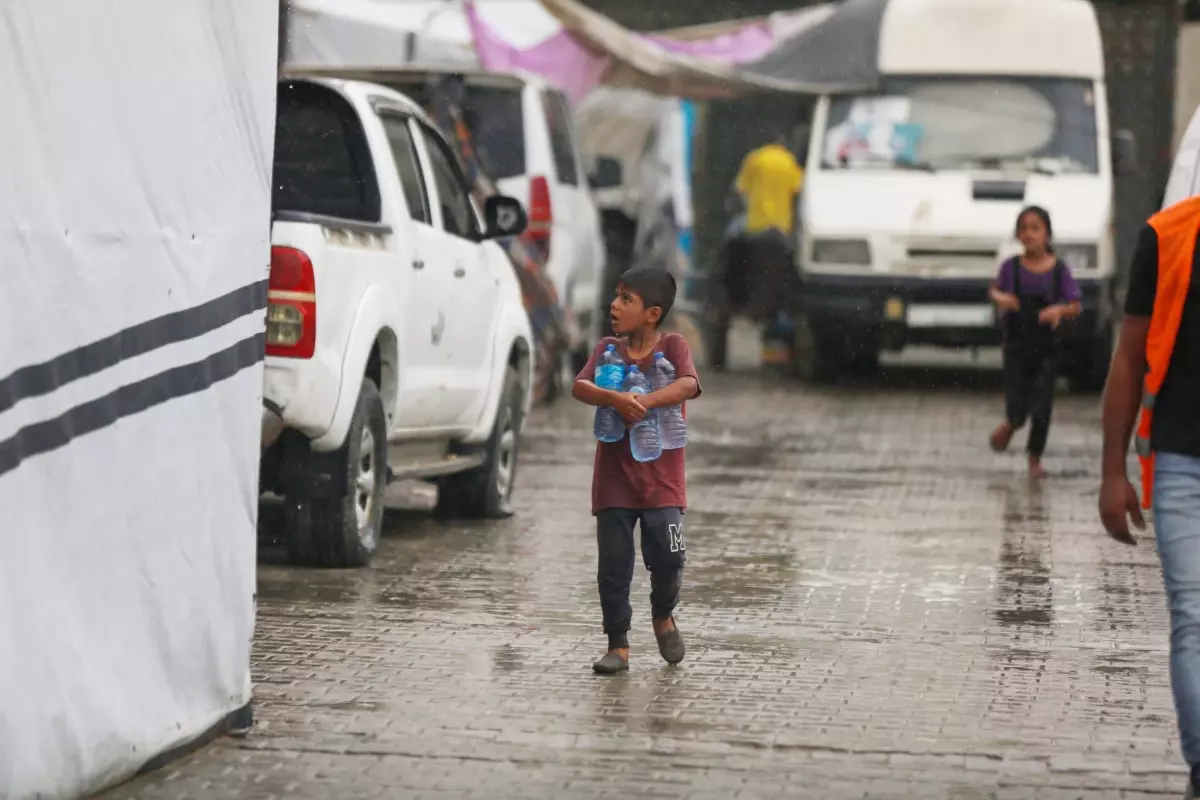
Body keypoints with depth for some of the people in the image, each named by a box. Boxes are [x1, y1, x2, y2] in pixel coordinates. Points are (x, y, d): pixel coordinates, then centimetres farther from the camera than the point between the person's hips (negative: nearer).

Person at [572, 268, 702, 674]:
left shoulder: (673, 346, -3)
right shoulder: (608, 348, 5)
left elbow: (688, 385, -21)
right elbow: (580, 386, -10)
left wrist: (644, 402, -33)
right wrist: (613, 398, -30)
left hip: (661, 477, -2)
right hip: (614, 477, 2)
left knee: (667, 558, -9)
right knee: (613, 565, 1)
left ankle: (663, 615, 22)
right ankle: (618, 645, 10)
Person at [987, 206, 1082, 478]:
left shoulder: (1059, 269, -6)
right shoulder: (1011, 267, -4)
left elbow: (1076, 307, -4)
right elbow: (994, 290, 11)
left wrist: (1059, 310, -25)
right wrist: (1000, 297, -12)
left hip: (1047, 348, 0)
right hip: (1016, 346, 0)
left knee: (1041, 409, -1)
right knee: (1017, 408, -2)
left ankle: (1035, 458, 18)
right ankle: (1010, 425, 33)